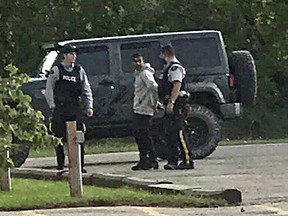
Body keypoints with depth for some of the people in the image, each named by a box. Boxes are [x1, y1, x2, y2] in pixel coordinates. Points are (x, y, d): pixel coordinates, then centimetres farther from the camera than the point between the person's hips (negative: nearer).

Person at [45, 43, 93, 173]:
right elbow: (49, 90, 3)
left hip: (75, 109, 2)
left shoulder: (79, 71, 12)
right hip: (60, 109, -2)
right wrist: (52, 106, -5)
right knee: (59, 137, -1)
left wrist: (89, 107, 5)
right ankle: (60, 164, 7)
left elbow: (87, 90, 14)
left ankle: (79, 165, 3)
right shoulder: (56, 70, 2)